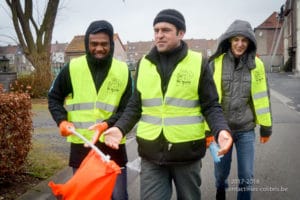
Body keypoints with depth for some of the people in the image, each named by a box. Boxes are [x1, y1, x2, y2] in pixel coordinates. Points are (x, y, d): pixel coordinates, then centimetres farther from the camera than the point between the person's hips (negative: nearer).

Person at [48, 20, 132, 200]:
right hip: (81, 145, 1)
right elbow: (54, 98, 10)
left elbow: (127, 110, -2)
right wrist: (62, 121, -8)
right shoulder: (72, 68, -2)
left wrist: (107, 124, -20)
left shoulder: (123, 71, -2)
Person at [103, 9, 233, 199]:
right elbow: (135, 106, 10)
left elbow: (211, 106, -3)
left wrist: (221, 130, -22)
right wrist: (120, 127, -7)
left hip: (187, 151, -1)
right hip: (151, 152, 2)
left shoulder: (198, 63, -4)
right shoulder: (144, 64, 5)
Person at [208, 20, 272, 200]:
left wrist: (266, 126, 7)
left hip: (246, 130, 0)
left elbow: (262, 96, 3)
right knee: (221, 172, 16)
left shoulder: (256, 65, -3)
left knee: (246, 176, 6)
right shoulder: (216, 64, -8)